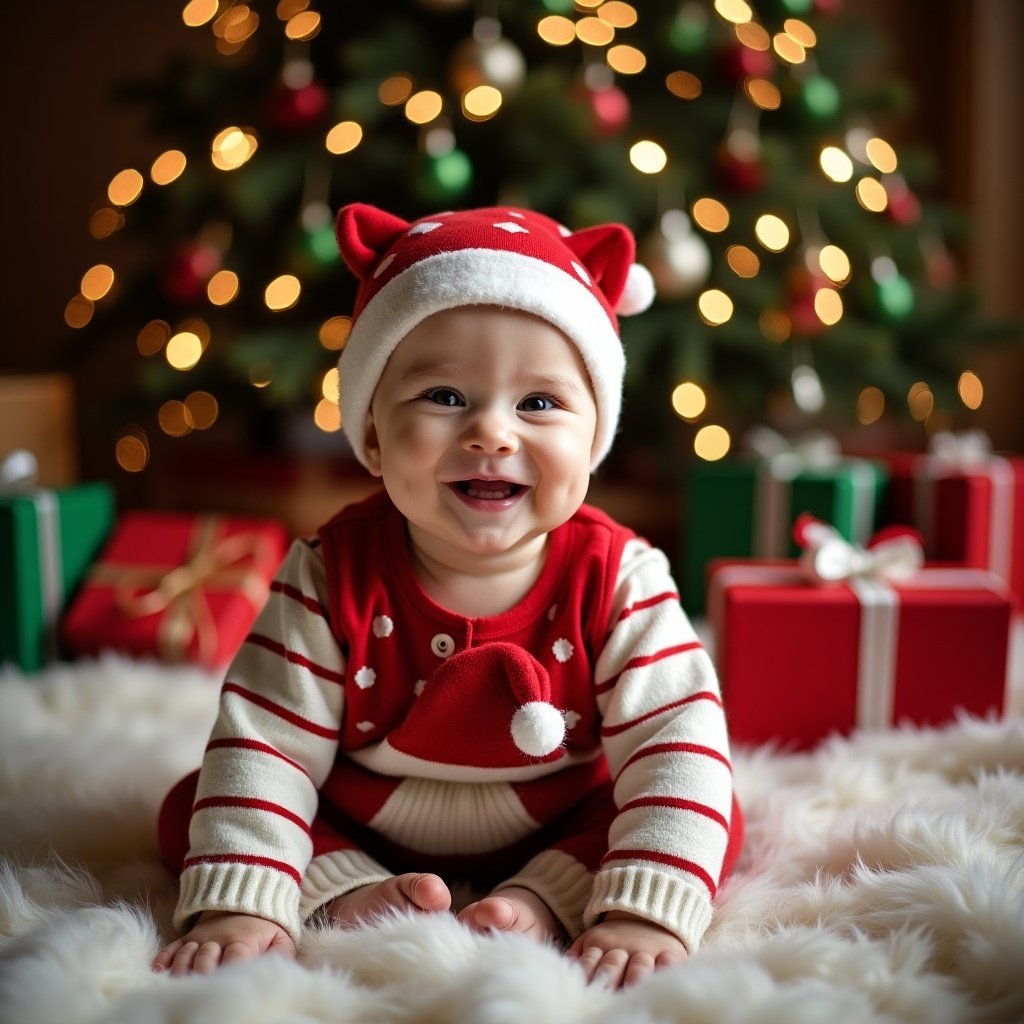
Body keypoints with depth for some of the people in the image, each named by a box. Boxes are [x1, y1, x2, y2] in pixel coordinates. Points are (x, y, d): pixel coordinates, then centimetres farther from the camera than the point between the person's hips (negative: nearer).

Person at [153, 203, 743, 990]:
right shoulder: (333, 579, -19)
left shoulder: (619, 580, -21)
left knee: (717, 815, -18)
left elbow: (678, 747, -26)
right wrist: (237, 906, -28)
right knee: (191, 807, -11)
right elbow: (265, 747, -19)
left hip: (560, 837, 0)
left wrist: (646, 914, -37)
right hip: (358, 836, 1)